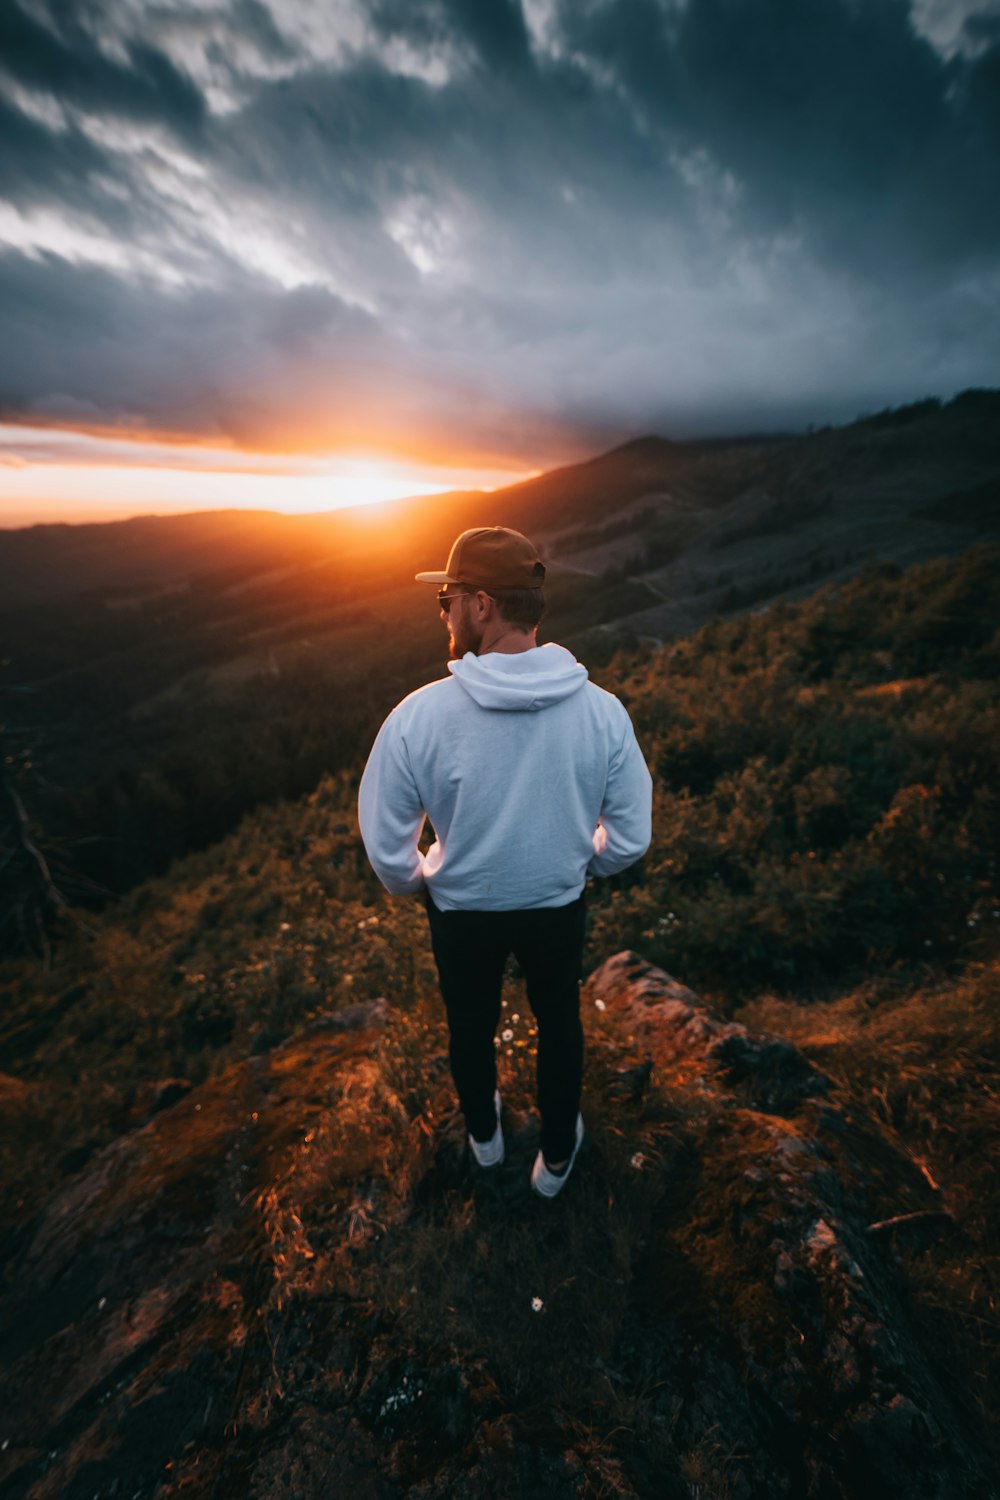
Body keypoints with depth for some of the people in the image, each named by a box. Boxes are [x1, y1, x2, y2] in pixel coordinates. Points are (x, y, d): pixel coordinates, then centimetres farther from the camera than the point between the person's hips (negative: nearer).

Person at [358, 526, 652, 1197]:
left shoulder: (418, 715, -27)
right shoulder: (601, 709, -20)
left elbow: (386, 850, -17)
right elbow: (631, 838, -11)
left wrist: (414, 878, 6)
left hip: (461, 911, 0)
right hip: (558, 907, 1)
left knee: (472, 1026, 29)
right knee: (560, 1023, 29)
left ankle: (484, 1136, 59)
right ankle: (557, 1156, 53)